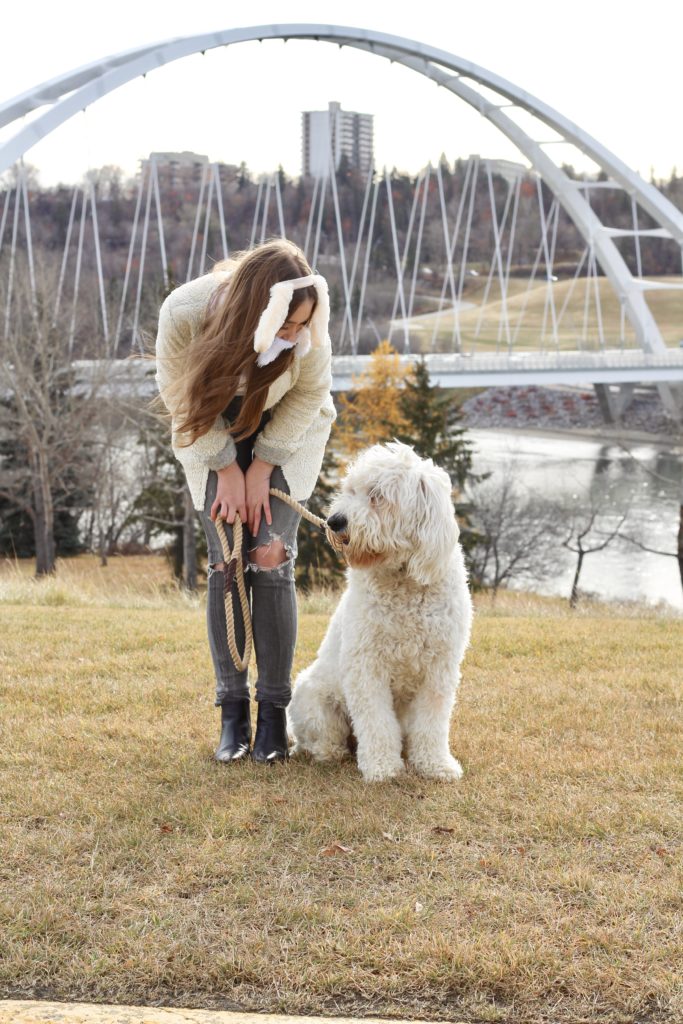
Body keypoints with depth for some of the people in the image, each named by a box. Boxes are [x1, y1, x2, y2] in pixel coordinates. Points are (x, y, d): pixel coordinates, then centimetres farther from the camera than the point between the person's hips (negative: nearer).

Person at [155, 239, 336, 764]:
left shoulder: (306, 325, -32)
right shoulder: (184, 313, -34)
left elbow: (309, 393, -12)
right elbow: (182, 397, -17)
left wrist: (263, 466, -13)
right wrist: (227, 468, -15)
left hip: (288, 430, 0)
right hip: (214, 435, 0)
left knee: (271, 557, -12)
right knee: (226, 563, -9)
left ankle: (274, 712, -6)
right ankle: (233, 712, -2)